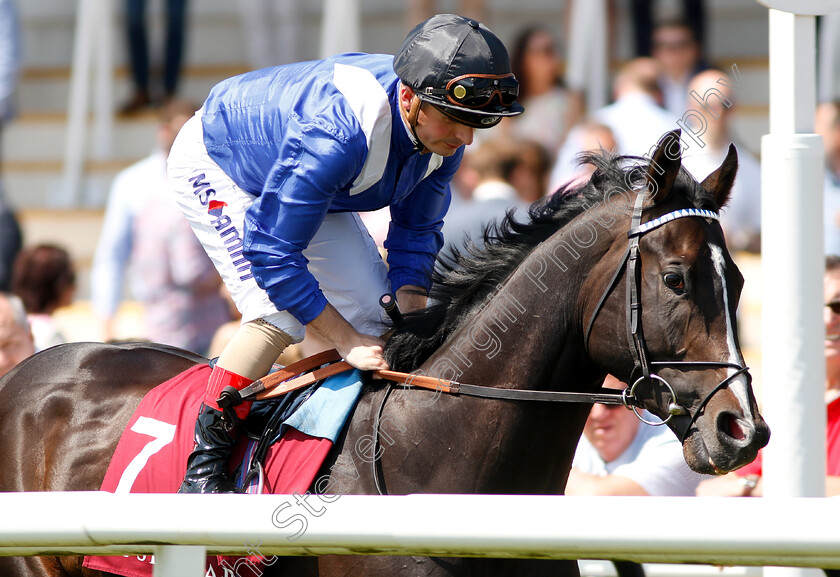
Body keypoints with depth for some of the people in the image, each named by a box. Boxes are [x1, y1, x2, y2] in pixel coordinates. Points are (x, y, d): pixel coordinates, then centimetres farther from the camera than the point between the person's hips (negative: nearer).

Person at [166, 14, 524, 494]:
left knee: (375, 314, 0)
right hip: (214, 167, -8)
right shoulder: (337, 132, -45)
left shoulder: (442, 133, -22)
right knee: (280, 314, -25)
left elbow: (417, 229, -3)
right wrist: (347, 341, -34)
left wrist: (408, 300, -20)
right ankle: (205, 462, -15)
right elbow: (271, 252, -39)